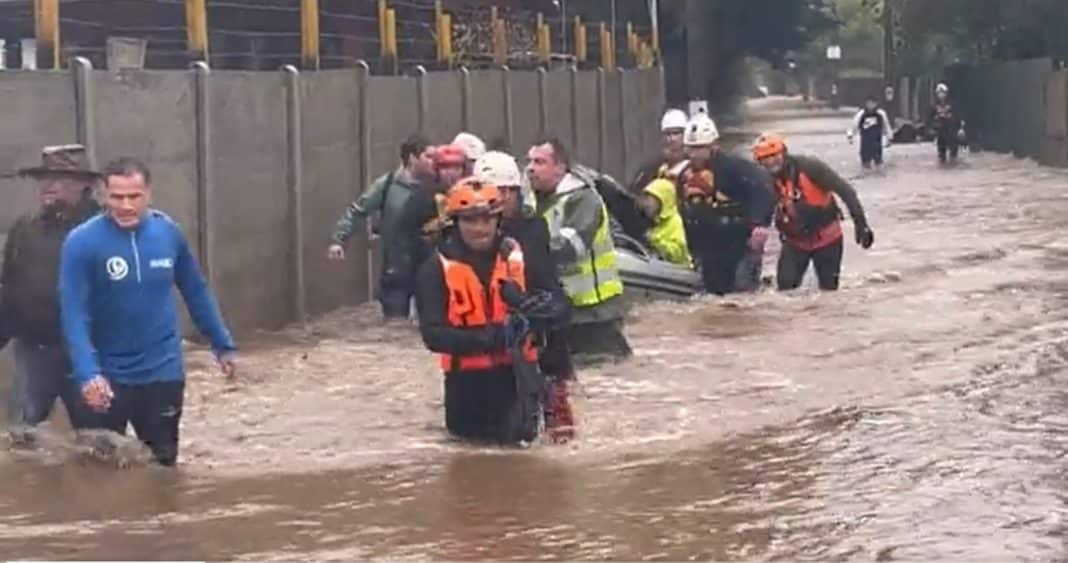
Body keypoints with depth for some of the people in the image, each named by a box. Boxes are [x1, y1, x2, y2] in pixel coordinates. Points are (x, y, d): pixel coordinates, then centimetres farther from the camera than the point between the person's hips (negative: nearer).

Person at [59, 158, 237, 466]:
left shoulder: (168, 232, -3)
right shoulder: (82, 242, -15)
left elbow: (196, 292, 9)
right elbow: (73, 315, -19)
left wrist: (223, 345, 12)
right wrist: (88, 374, -31)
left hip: (162, 372, 3)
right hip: (107, 376, -2)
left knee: (162, 463, 11)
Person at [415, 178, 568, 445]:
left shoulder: (519, 257, -1)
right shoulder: (438, 268, -7)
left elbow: (558, 305, -1)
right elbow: (433, 335, -15)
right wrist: (487, 337, -26)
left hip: (516, 371, 1)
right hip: (468, 378, 0)